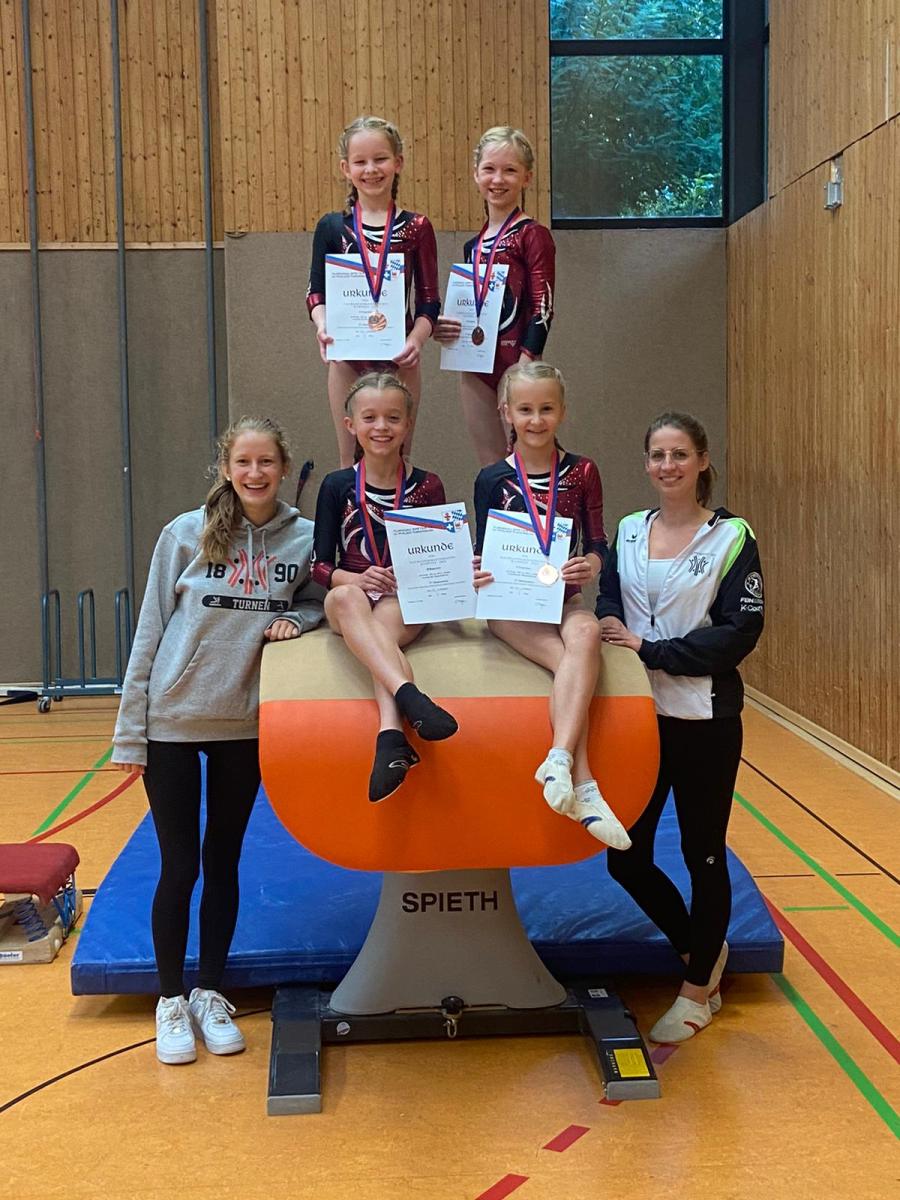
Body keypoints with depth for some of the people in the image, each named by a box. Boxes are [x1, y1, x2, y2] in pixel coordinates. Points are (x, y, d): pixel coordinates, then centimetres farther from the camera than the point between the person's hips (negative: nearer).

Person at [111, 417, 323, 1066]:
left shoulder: (305, 538, -4)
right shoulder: (186, 534, -8)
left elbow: (318, 599, 13)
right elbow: (150, 630, -5)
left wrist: (294, 618, -12)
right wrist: (129, 732, -5)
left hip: (245, 723, 2)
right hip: (173, 720, -2)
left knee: (223, 862, 13)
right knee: (179, 867, 6)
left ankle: (210, 993, 29)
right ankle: (172, 1000, 23)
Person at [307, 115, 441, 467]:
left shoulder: (415, 227, 0)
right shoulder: (332, 226, 2)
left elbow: (429, 299, 0)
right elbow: (316, 291, 1)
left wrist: (417, 339, -18)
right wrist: (323, 326, -19)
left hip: (399, 357, 0)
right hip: (347, 357, 1)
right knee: (351, 459, 10)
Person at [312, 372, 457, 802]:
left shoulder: (427, 486, 6)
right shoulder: (337, 486, 6)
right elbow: (320, 564, 4)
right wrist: (355, 579, -17)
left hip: (408, 603, 0)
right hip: (350, 602, 0)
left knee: (382, 629, -37)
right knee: (347, 597, -37)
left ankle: (391, 735, -55)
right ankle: (409, 695, -56)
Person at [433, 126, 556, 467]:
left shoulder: (532, 235, -5)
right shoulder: (473, 245, 15)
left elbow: (543, 307, -11)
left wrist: (525, 366, -17)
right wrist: (443, 329, 3)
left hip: (516, 362, -7)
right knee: (490, 468, 11)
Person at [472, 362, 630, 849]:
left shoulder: (582, 472, 7)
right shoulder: (493, 479, 5)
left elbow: (597, 543, 8)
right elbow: (482, 552, 8)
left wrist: (591, 565, -15)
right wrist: (474, 572, -14)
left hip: (563, 599, 2)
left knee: (586, 634, -35)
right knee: (569, 658, -30)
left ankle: (559, 759, -42)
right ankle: (584, 788, -34)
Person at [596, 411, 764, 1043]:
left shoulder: (731, 535, -7)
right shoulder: (629, 531, 8)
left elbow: (741, 631, -13)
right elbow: (608, 606, 9)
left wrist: (652, 651, -18)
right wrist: (610, 632, -14)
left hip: (704, 718, -5)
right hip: (640, 714, 5)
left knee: (704, 855, 8)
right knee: (626, 857, 8)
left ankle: (699, 990, 27)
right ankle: (700, 948, 34)